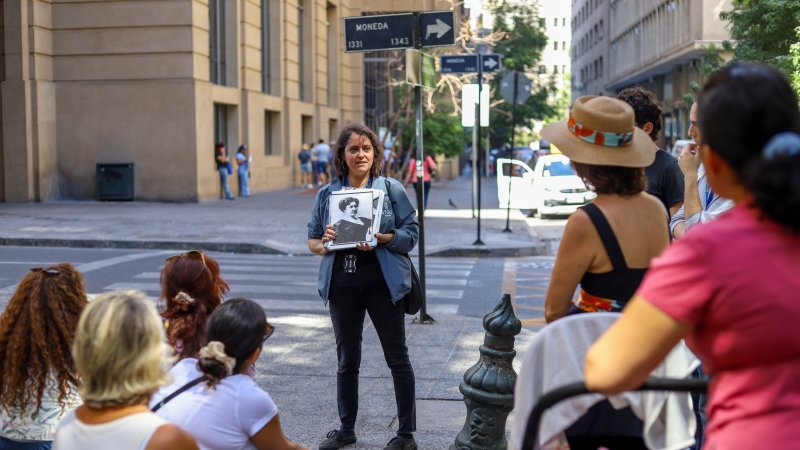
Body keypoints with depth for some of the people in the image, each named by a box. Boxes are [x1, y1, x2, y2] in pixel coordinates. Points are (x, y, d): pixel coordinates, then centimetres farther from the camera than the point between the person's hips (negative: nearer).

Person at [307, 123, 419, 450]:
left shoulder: (391, 188, -1)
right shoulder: (327, 194, 7)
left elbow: (411, 232, -3)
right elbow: (312, 240, 10)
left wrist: (382, 238, -21)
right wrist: (324, 244, -13)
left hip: (383, 283, -3)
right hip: (342, 285, 3)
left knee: (397, 358, 5)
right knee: (347, 361, 13)